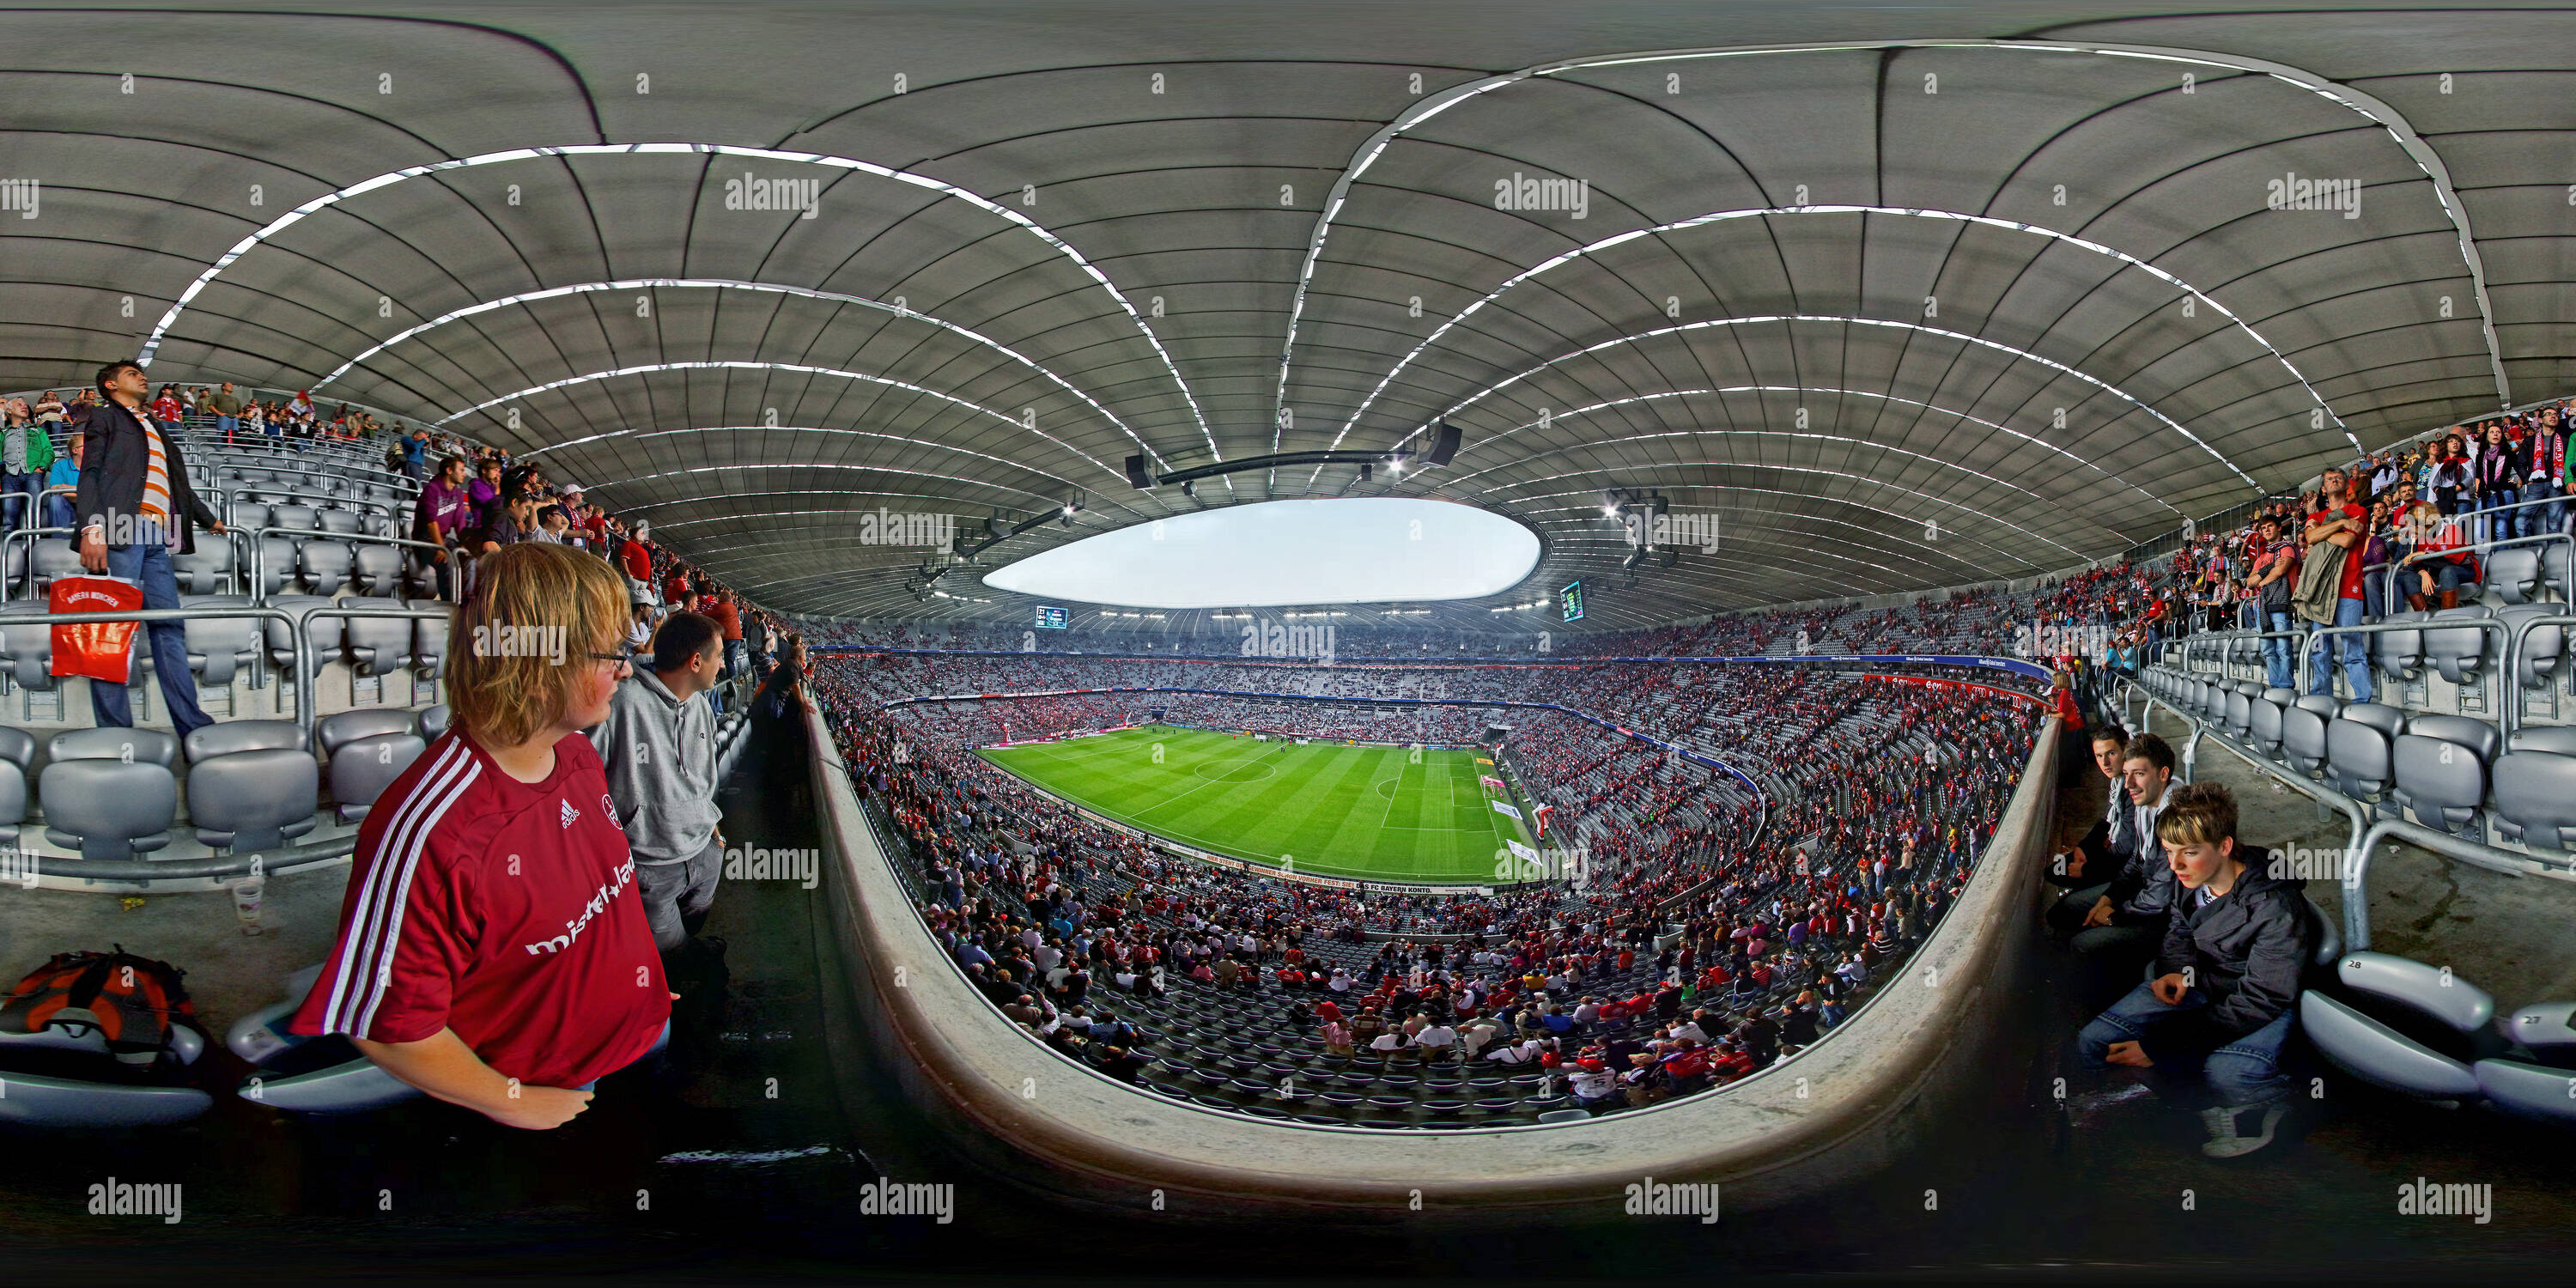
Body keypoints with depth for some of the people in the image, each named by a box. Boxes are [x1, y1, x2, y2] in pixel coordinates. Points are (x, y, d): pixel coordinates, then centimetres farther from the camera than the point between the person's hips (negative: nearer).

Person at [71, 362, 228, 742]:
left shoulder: (154, 429, 33)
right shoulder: (102, 415, 12)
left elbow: (177, 483, 43)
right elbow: (88, 472, -1)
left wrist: (209, 519, 54)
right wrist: (91, 527, -15)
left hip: (157, 537, 7)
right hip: (120, 531, -7)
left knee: (169, 628, -2)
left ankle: (194, 728, -7)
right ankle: (115, 733, -13)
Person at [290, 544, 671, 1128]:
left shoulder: (579, 755, -4)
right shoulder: (429, 832, -33)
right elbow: (386, 1025, -25)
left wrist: (641, 981, 13)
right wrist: (517, 1103, -15)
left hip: (647, 1035, 7)